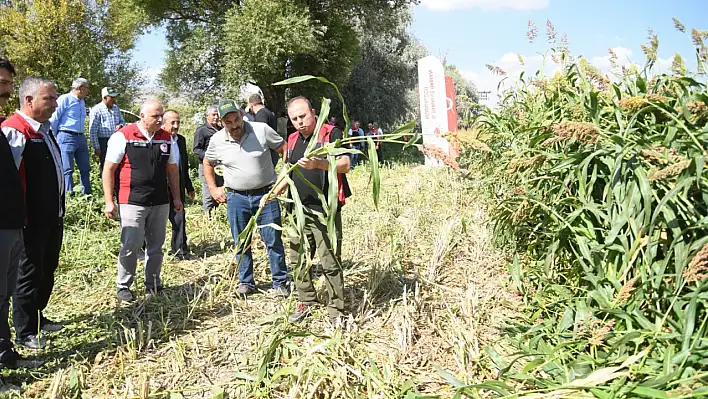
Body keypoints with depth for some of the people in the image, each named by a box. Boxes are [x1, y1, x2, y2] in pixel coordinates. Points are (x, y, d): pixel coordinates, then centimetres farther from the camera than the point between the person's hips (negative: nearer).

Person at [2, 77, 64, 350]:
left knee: (47, 269, 19)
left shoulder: (44, 129, 11)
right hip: (32, 220, -9)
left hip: (53, 216, 9)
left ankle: (37, 316, 35)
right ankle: (24, 333, 18)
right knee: (29, 273, 4)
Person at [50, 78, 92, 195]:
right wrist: (54, 139, -2)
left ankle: (87, 193, 18)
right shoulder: (65, 99, -8)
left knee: (85, 168, 10)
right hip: (67, 137, -8)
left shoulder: (82, 102, 16)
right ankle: (69, 195, -2)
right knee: (67, 169, -4)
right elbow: (54, 119, -6)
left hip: (81, 137, 8)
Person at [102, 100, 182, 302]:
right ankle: (123, 286, 15)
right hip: (132, 202, -5)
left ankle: (153, 285, 24)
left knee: (156, 246, 12)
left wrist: (176, 197, 14)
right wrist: (109, 201, -9)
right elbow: (109, 169, -6)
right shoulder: (123, 136, -7)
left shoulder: (166, 138, 8)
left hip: (160, 203, 5)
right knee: (130, 247, -2)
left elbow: (172, 169, 16)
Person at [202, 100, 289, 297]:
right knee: (241, 244, 10)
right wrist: (213, 188, 9)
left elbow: (286, 150, -1)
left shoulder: (262, 130, -11)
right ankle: (246, 282, 25)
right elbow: (207, 164, 17)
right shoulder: (217, 140, -3)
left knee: (274, 241, 2)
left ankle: (280, 283, 14)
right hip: (236, 197, 2)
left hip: (265, 194, -2)